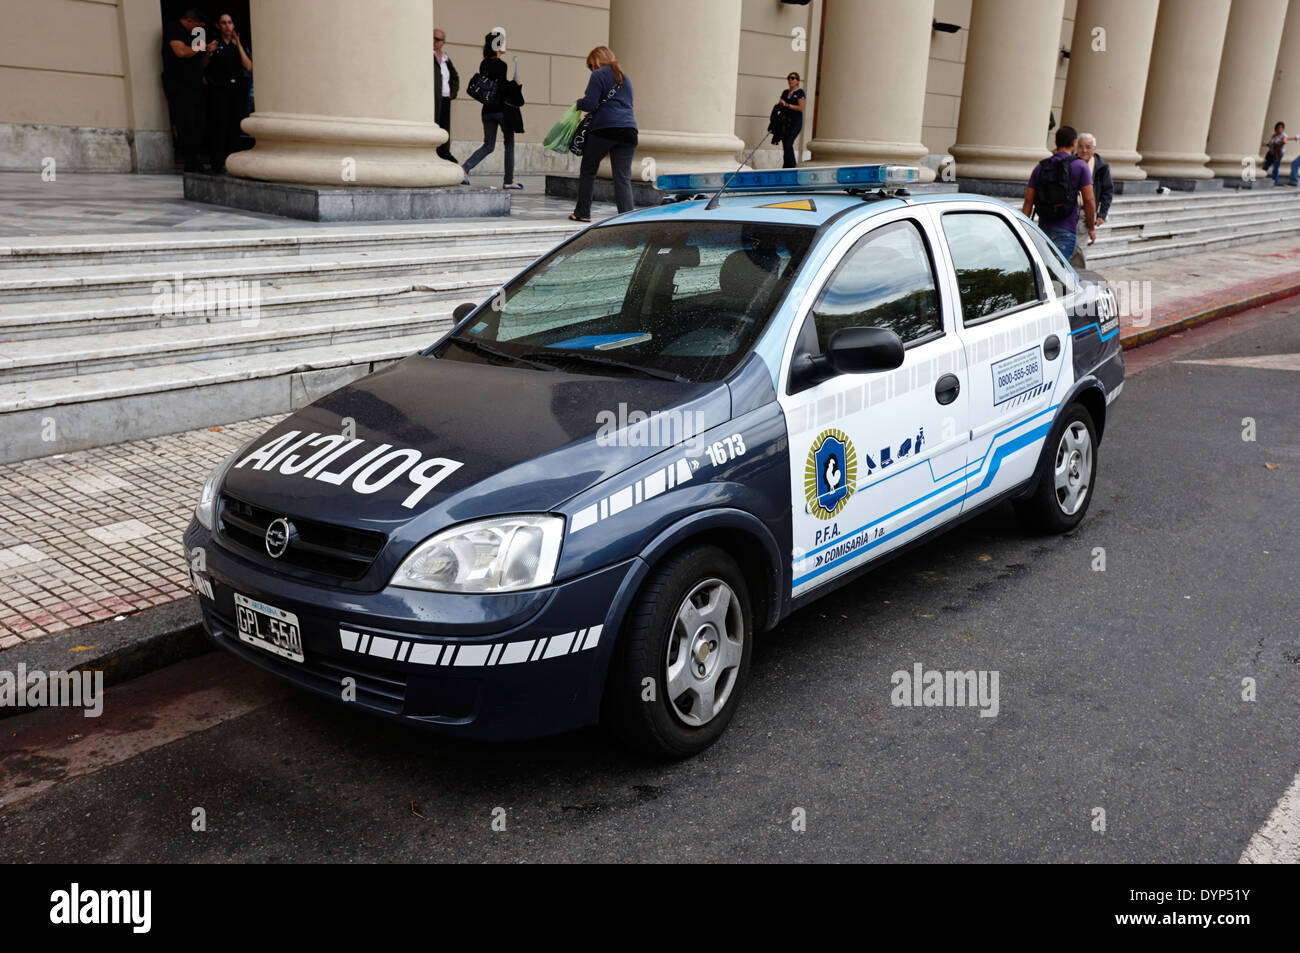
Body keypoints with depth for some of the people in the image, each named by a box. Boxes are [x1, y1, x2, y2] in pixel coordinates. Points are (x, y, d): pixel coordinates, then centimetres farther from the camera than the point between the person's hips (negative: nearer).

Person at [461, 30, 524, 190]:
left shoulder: (484, 64, 9)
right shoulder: (500, 65, -14)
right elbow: (502, 88, -19)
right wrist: (515, 83, -4)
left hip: (487, 109, 7)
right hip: (503, 109, -7)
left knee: (488, 145, 9)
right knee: (509, 144, 8)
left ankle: (464, 168, -9)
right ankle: (509, 181, 13)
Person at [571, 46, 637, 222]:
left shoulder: (598, 75, 0)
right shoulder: (625, 77, 22)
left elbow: (590, 104, -8)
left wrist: (579, 103, 14)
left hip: (604, 128, -5)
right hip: (628, 129, 5)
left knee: (588, 171, 10)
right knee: (623, 177, 0)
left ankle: (582, 213, 15)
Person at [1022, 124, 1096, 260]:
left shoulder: (1040, 167, 8)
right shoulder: (1080, 166, -2)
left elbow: (1028, 201, 3)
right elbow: (1089, 200, -6)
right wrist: (1092, 228, 3)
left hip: (1044, 228, 4)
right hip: (1066, 231, -4)